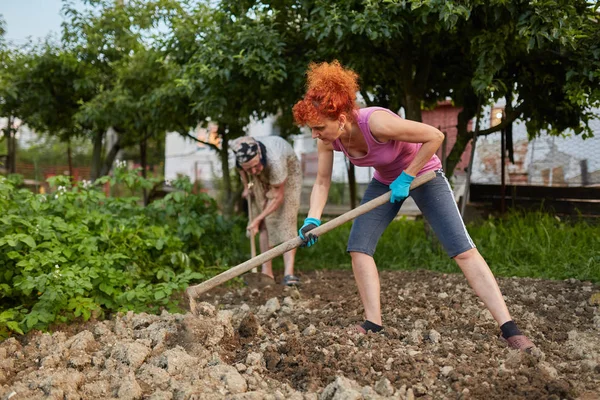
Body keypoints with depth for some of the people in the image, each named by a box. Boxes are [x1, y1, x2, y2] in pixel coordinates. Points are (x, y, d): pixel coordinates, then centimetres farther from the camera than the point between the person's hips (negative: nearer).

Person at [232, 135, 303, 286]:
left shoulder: (274, 161, -45)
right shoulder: (242, 156, -31)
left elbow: (278, 198, -30)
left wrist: (257, 220, -25)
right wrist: (246, 187, 1)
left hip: (288, 171, -5)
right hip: (262, 178, 5)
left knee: (286, 220, -19)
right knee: (264, 223, -1)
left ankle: (289, 273, -26)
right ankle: (266, 271, 3)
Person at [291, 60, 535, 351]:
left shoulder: (376, 122, -38)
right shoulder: (327, 139, -18)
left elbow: (435, 136, -32)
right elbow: (322, 182, -10)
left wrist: (406, 177, -27)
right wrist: (312, 220, -25)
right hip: (385, 180, 6)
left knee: (463, 249, -13)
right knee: (358, 247, -8)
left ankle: (510, 330, -12)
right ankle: (373, 324, 1)